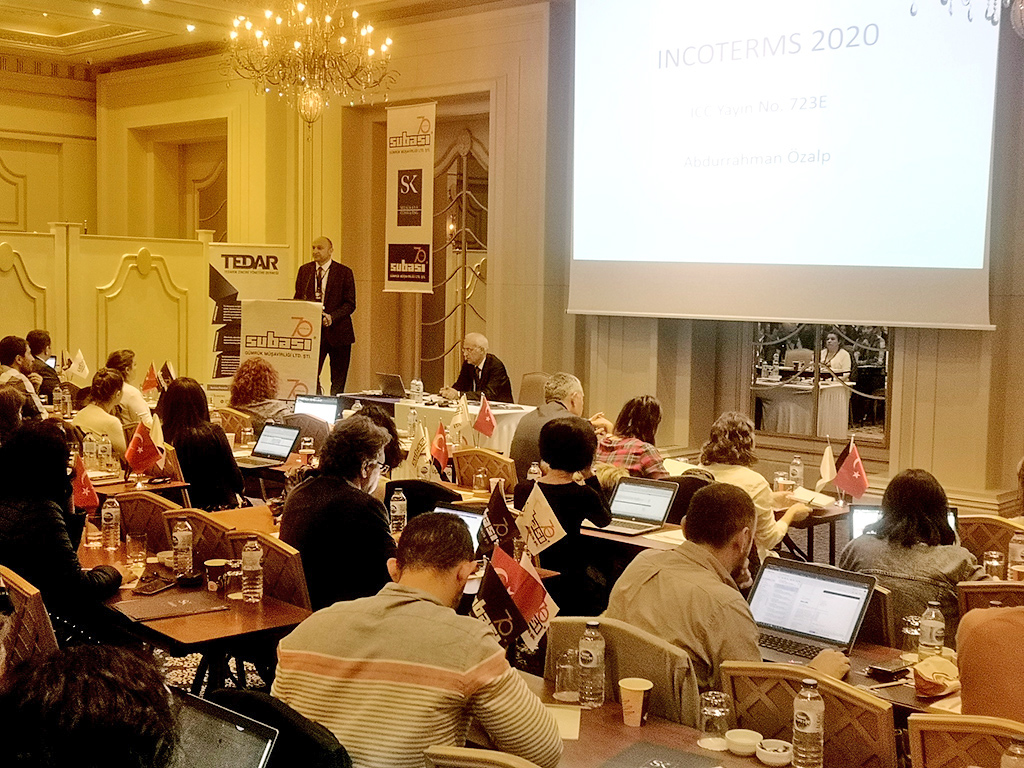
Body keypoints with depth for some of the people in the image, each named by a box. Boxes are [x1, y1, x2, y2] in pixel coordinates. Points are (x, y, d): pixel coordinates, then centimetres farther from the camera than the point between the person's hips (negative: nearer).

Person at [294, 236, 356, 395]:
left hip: (337, 332, -2)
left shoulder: (344, 272, -2)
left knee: (338, 380, 3)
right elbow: (297, 299, 14)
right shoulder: (304, 270, 10)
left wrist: (332, 317, -19)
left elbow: (350, 304, -4)